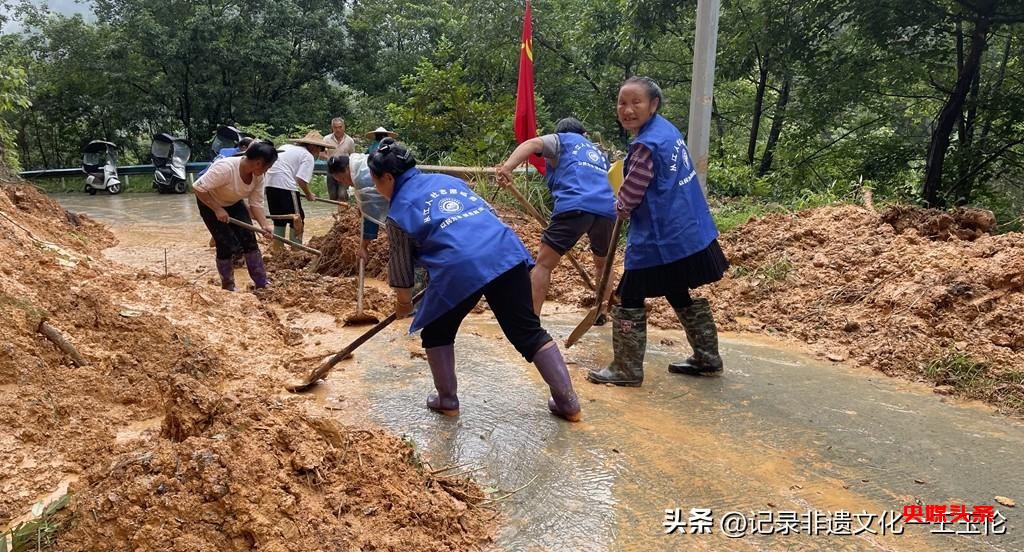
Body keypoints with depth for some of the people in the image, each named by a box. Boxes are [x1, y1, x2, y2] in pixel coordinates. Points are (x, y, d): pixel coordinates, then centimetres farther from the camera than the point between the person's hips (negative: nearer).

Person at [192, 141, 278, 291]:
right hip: (210, 203, -6)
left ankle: (262, 285, 2)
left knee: (249, 240, -4)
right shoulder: (225, 168, -38)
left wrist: (265, 225, -26)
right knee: (226, 244, -10)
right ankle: (228, 287, 10)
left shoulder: (258, 176, -16)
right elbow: (198, 188, -33)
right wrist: (217, 210, -31)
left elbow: (256, 204, -12)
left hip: (234, 203, 6)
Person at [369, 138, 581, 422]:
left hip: (460, 268, -5)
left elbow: (401, 264, 17)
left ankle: (447, 400, 28)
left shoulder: (399, 210, 12)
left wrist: (403, 303, 35)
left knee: (436, 333, 22)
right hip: (507, 252, 5)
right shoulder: (448, 179, 26)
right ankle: (568, 401, 16)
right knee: (529, 331, 13)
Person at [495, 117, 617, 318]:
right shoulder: (599, 154, 38)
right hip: (607, 209, 5)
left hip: (575, 206, -5)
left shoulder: (561, 140, 21)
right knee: (603, 264, 30)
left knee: (543, 264, 1)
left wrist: (507, 167, -16)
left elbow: (533, 143, 0)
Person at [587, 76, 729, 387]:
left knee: (629, 301, 2)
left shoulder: (647, 146, -20)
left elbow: (630, 195, -12)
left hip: (659, 239, -9)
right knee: (684, 296, 22)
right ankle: (707, 359, 33)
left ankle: (626, 370, 10)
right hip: (691, 233, 10)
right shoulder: (668, 129, 9)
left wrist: (621, 209, 10)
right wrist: (630, 209, 14)